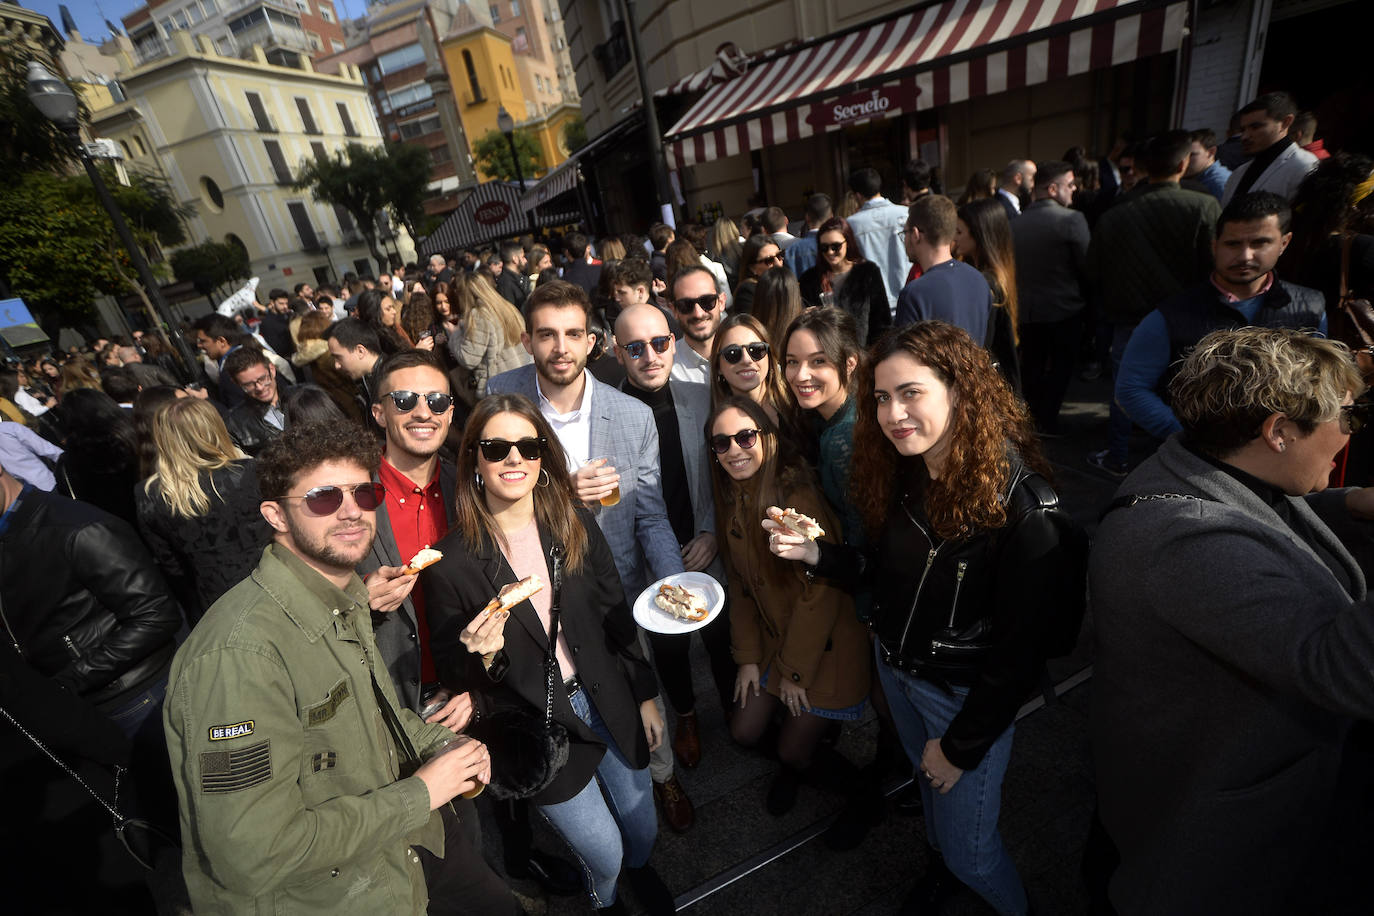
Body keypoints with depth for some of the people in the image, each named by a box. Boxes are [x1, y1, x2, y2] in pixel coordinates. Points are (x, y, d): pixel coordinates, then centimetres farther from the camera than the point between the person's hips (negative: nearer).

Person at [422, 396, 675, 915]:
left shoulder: (575, 526, -8)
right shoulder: (452, 562, -18)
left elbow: (617, 617, 1)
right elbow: (452, 675, -7)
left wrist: (646, 697, 5)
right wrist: (483, 656, -29)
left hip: (613, 708, 3)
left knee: (643, 830, 22)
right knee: (604, 854, 11)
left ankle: (639, 869, 60)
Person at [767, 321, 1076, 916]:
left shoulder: (1020, 502, -27)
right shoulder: (899, 473, -8)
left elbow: (1019, 647, -21)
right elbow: (885, 568, 1)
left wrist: (962, 744, -13)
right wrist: (814, 553, -16)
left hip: (967, 694, -5)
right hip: (895, 668, 6)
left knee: (970, 852, 12)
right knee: (929, 781, 30)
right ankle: (941, 868, 59)